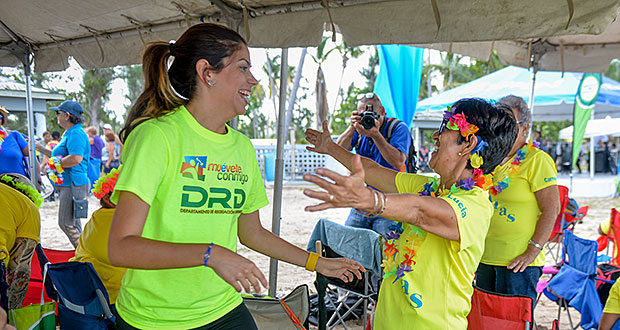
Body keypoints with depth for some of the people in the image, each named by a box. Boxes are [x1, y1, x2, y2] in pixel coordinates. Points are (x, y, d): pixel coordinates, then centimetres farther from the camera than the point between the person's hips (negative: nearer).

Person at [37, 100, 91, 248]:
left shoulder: (76, 133, -15)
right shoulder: (69, 133, 20)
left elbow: (76, 158, -29)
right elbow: (61, 155, 30)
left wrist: (56, 162, -16)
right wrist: (41, 148, 30)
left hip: (73, 185, -11)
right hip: (67, 184, 11)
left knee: (66, 223, -8)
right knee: (73, 223, 16)